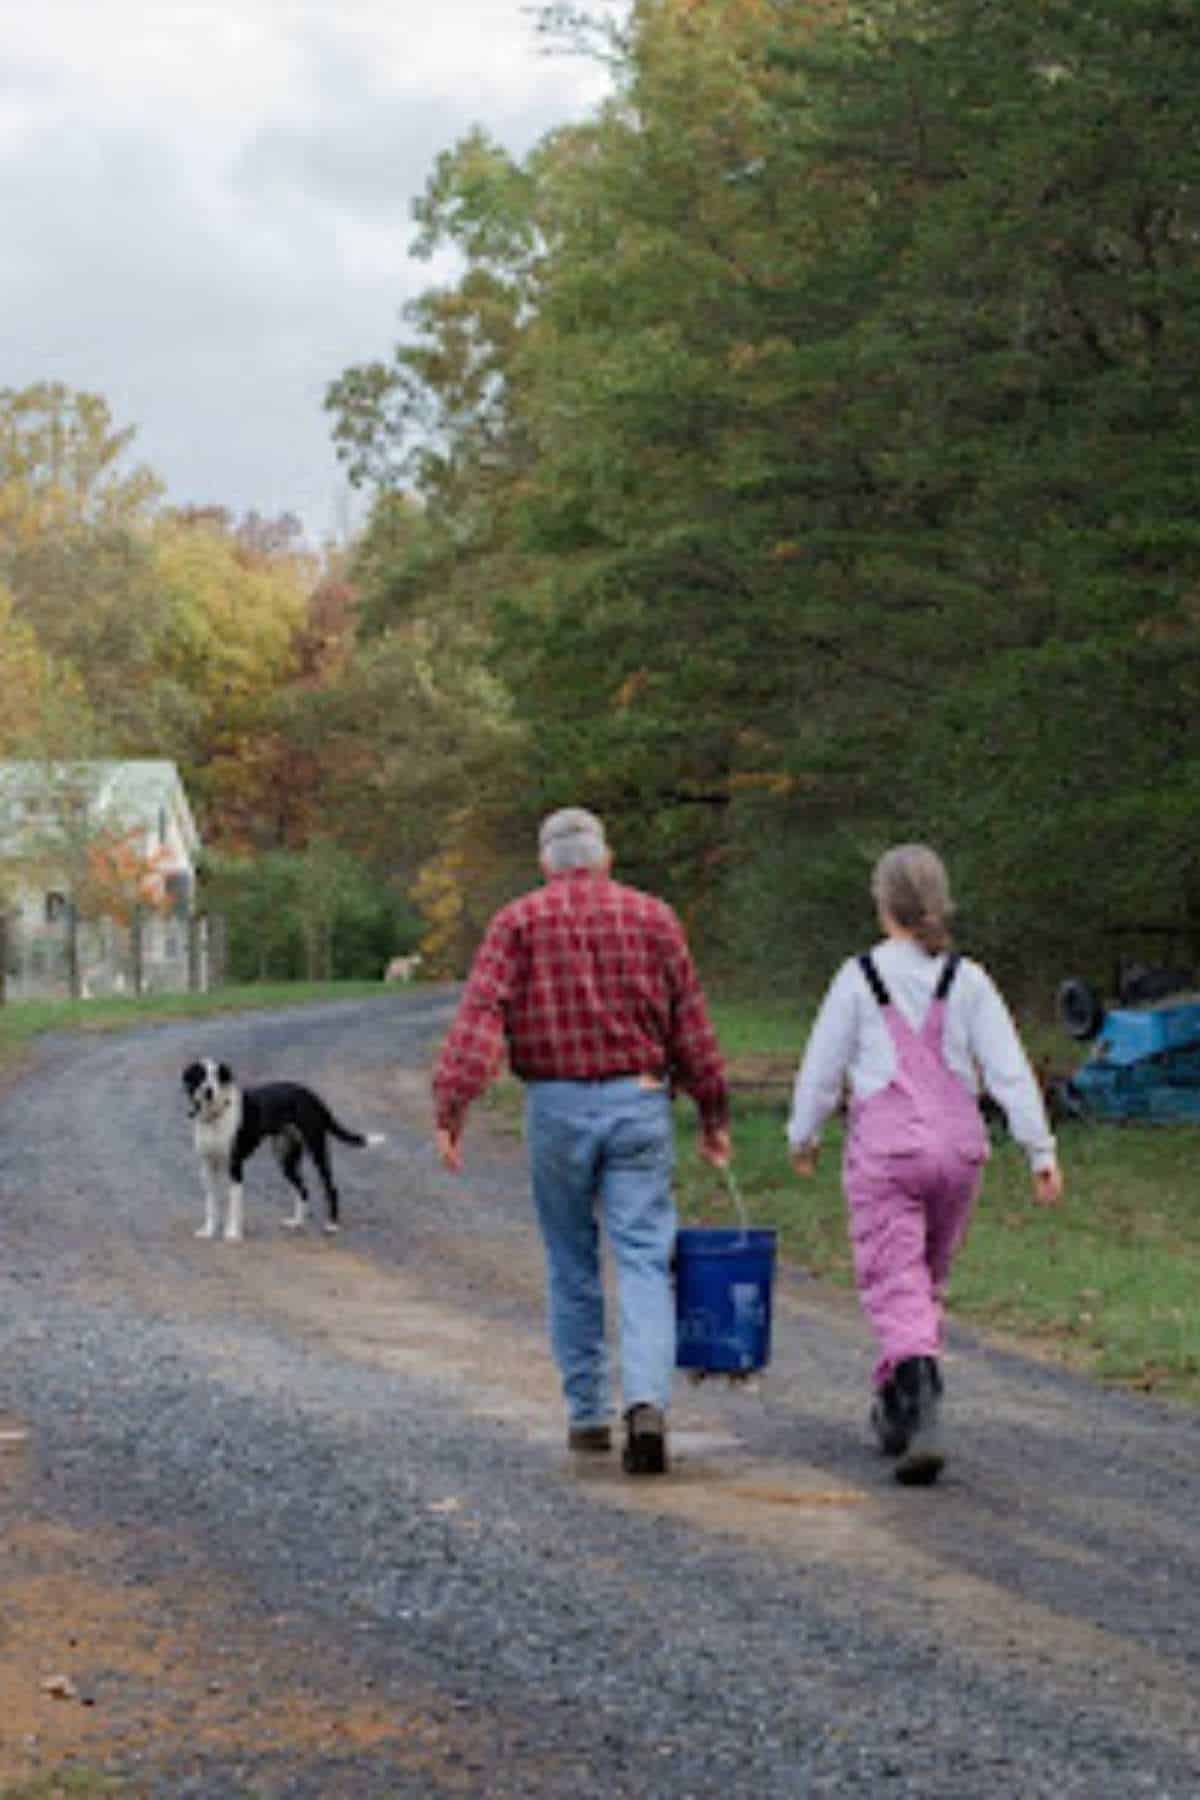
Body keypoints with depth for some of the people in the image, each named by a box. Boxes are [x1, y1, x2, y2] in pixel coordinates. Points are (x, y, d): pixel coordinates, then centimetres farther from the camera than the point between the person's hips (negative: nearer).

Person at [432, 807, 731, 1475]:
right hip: (640, 1102, 0)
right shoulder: (653, 917, 6)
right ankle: (648, 1401, -23)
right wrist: (714, 1114, 13)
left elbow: (480, 1017, -10)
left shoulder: (519, 921, 2)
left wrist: (452, 1107, -14)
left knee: (572, 1264, 14)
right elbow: (692, 1026, 6)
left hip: (557, 1107, 0)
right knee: (644, 1260, -3)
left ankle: (587, 1414, 19)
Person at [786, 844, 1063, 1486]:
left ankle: (922, 1413, -26)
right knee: (929, 1277, 20)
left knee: (894, 1285, -5)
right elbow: (1009, 1068, -3)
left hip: (885, 1149, -4)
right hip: (957, 1145, 4)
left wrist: (803, 1136, 16)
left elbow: (822, 1068, 0)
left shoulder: (860, 976, -6)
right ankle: (897, 1410, 32)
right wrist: (1041, 1150, -1)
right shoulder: (968, 980, 1)